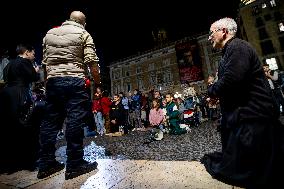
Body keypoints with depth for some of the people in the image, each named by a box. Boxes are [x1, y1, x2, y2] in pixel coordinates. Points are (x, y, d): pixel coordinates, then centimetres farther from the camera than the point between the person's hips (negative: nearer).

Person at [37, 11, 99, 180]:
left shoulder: (49, 34, 20)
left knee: (51, 121, 9)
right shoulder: (83, 34, 4)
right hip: (76, 80, -5)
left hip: (53, 80, 6)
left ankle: (46, 164, 17)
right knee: (75, 121, -4)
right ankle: (74, 165, 4)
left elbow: (45, 60, 18)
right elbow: (91, 61, -6)